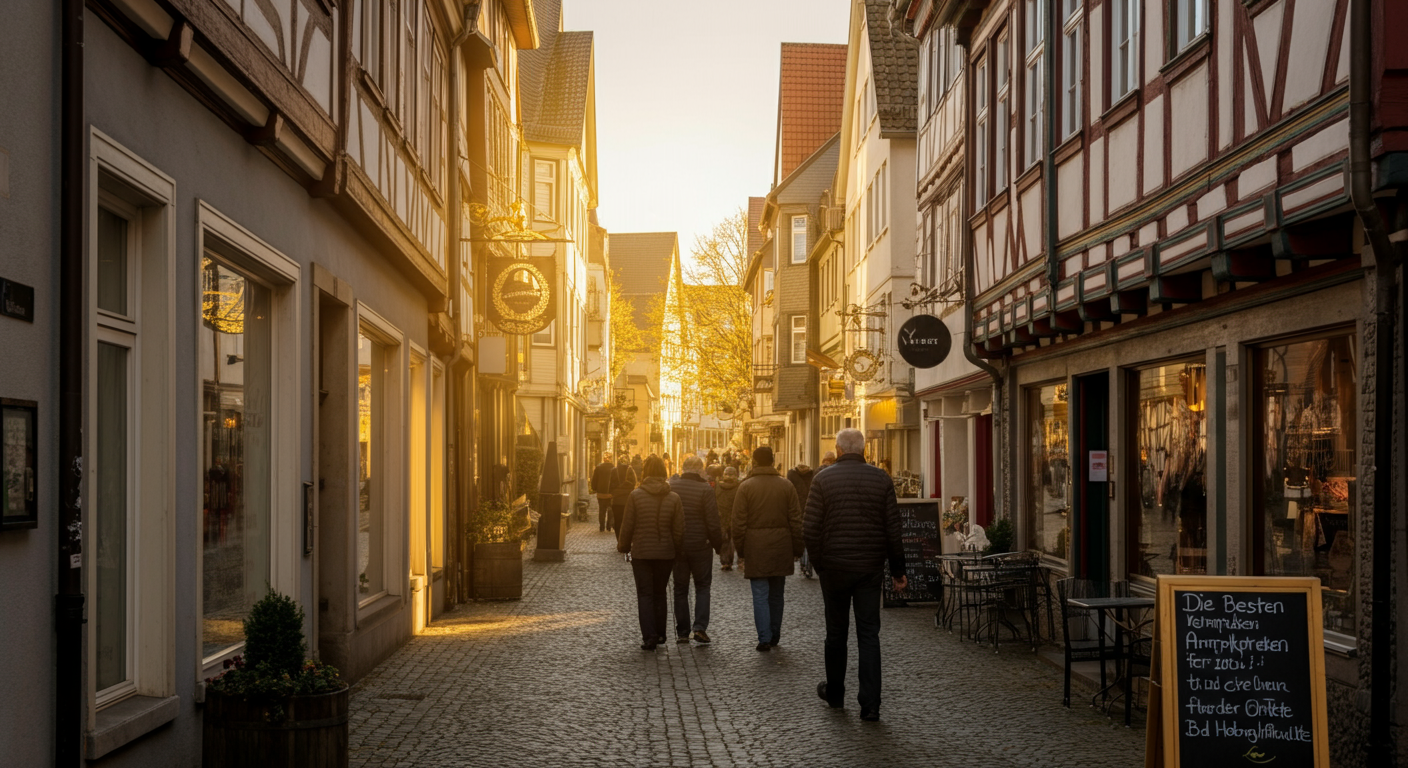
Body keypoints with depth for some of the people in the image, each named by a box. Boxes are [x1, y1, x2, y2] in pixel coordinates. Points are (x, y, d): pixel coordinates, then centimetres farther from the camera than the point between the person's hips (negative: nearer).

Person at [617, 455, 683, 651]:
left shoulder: (635, 495, -9)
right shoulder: (673, 498, -3)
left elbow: (627, 526, -5)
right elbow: (679, 529, 0)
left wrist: (623, 546, 9)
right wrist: (677, 550, 13)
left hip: (641, 553, -2)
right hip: (665, 553, 2)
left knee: (645, 595, 2)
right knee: (660, 594, 17)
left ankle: (649, 636, -7)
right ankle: (659, 634, 23)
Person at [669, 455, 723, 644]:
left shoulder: (671, 487, -4)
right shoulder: (705, 489, -13)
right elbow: (713, 522, -13)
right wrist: (718, 543, 1)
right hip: (700, 545, -2)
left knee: (680, 589, 11)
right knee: (702, 586, 10)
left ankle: (682, 632, 13)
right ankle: (700, 627, -5)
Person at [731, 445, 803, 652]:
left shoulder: (745, 487, -5)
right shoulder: (786, 485, 2)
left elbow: (739, 522, -6)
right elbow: (796, 520, 3)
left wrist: (740, 548, 3)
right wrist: (797, 548, 9)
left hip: (755, 548, -3)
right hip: (780, 547, 3)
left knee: (760, 594, 0)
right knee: (776, 594, 15)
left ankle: (765, 639, -6)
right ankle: (775, 636, 23)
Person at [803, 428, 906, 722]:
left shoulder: (823, 480, -5)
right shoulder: (881, 479, -1)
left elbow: (811, 529, -7)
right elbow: (893, 529, -1)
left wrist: (818, 563, 6)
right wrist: (897, 570, 6)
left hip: (834, 567, -1)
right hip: (870, 568, 1)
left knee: (836, 632, 14)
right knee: (869, 635, 2)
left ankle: (834, 692, 30)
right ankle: (870, 705, -3)